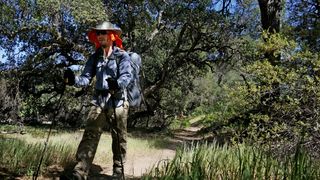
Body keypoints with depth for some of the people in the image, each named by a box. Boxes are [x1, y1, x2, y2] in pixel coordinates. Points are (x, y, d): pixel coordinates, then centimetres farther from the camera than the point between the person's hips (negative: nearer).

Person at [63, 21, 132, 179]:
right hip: (98, 101, 4)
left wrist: (117, 84, -37)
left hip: (117, 101, -3)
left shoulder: (122, 55, -2)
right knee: (89, 136, -4)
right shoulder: (95, 57, 11)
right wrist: (73, 80, -17)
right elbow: (86, 78, 4)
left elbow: (127, 75, -15)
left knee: (119, 137, 6)